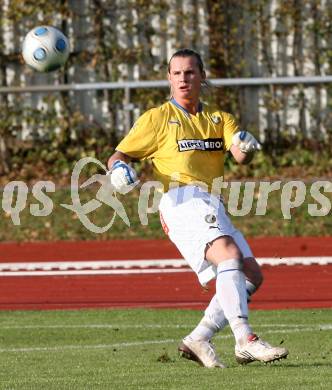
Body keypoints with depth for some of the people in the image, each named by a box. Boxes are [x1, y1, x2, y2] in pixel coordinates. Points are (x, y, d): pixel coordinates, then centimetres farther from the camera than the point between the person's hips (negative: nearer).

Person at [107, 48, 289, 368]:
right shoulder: (157, 119, 9)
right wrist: (119, 169, -15)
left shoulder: (218, 119, 20)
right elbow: (118, 156, 10)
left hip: (214, 209, 7)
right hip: (182, 201, -7)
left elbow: (240, 155, 3)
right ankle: (245, 341, -39)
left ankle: (198, 339, -2)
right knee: (229, 255, -28)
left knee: (251, 276, -2)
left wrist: (246, 148, -22)